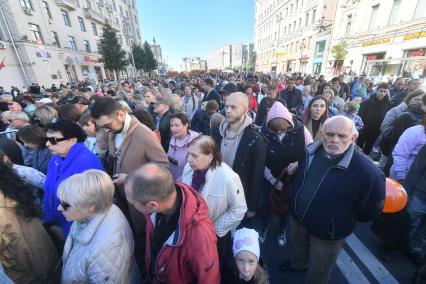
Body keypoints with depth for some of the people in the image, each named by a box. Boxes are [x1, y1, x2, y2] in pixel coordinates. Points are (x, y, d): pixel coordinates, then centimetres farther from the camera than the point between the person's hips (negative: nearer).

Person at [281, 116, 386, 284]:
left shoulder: (367, 171, -31)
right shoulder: (310, 150, -13)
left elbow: (370, 210, -15)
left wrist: (343, 219, -5)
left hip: (328, 233, -5)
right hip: (297, 216, 6)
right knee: (298, 244, 34)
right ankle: (298, 263, 65)